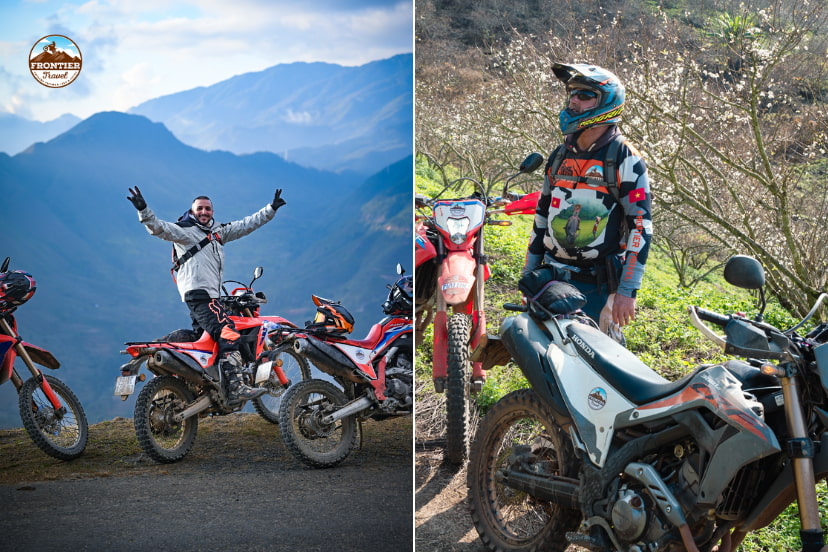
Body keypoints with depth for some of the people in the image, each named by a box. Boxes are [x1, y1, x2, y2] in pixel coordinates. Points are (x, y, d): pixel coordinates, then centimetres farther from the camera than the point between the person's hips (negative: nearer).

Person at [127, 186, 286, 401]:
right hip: (198, 294, -10)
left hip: (212, 295, 10)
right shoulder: (184, 231, -3)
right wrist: (143, 210, -33)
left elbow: (246, 225, 25)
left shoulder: (218, 232, 20)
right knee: (228, 334, -21)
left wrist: (271, 208, 25)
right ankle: (235, 387, -30)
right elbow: (159, 228, -17)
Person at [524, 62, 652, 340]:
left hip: (598, 286, -6)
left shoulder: (624, 158, -9)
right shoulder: (560, 156, 12)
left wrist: (627, 291, -18)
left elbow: (640, 225, -13)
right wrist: (528, 276, 16)